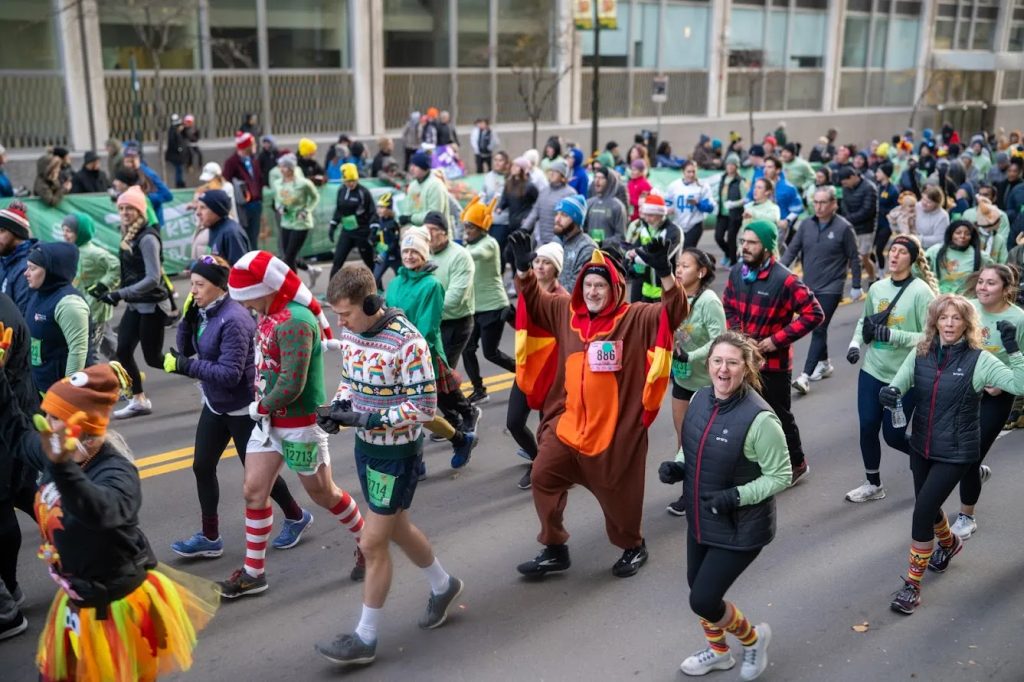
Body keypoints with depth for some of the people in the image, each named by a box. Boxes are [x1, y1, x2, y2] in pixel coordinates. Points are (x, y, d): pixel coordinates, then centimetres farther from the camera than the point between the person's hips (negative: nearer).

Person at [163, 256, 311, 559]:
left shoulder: (234, 319, -27)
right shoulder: (204, 312, -1)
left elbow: (230, 373, -30)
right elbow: (186, 349, 5)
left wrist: (185, 367, -31)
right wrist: (187, 317, -9)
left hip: (242, 408, -8)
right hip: (215, 404, 8)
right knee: (202, 467, 9)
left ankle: (296, 517, 31)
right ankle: (209, 538, 22)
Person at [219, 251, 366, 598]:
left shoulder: (294, 322, -26)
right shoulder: (268, 313, 2)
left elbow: (292, 385, -28)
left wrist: (260, 407, -12)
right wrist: (261, 404, 1)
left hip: (301, 422, -8)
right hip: (269, 418, 8)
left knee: (323, 493, 9)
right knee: (254, 491, 8)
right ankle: (253, 572, 21)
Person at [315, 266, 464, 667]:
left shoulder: (406, 342, -25)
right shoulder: (351, 333, -1)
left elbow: (424, 407, -23)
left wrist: (366, 419, -27)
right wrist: (337, 406, -7)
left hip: (398, 451, -8)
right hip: (366, 444, 8)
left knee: (373, 543, -2)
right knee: (397, 528, 22)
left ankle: (365, 638, 13)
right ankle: (444, 586, 46)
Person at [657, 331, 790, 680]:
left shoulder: (759, 417, -26)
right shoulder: (700, 398, -5)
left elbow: (781, 476, -18)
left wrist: (736, 496, -27)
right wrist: (676, 467, -6)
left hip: (740, 528, -7)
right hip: (700, 520, 7)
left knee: (703, 601, -2)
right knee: (698, 590, 21)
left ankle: (753, 638, 30)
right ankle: (718, 651, 49)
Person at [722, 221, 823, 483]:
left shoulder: (784, 280, -20)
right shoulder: (737, 272, -1)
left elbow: (814, 313, -17)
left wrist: (778, 339, -19)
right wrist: (735, 331, -2)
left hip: (773, 363, -6)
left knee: (780, 416, 10)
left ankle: (796, 463, 32)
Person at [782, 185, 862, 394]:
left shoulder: (843, 228, -8)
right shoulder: (806, 225, 3)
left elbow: (853, 259, -3)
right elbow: (792, 250, 3)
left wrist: (856, 286, 0)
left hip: (830, 288, -5)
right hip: (809, 286, 5)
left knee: (819, 329, -9)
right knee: (815, 327, 15)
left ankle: (805, 376, -13)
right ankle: (824, 363, 35)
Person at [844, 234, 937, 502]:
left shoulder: (921, 292, -12)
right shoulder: (877, 288, 3)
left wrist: (893, 335, -23)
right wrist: (855, 344, 0)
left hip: (905, 376, -5)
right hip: (872, 371, 5)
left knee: (893, 435, 4)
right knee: (867, 428, 6)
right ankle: (873, 484, 24)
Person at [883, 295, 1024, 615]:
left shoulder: (979, 360, -12)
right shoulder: (920, 354, -2)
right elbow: (898, 384, -4)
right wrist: (889, 392, -27)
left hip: (956, 452, -5)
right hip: (921, 447, 5)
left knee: (923, 509, -12)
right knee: (927, 505, 20)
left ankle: (912, 583, 4)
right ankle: (949, 542, 55)